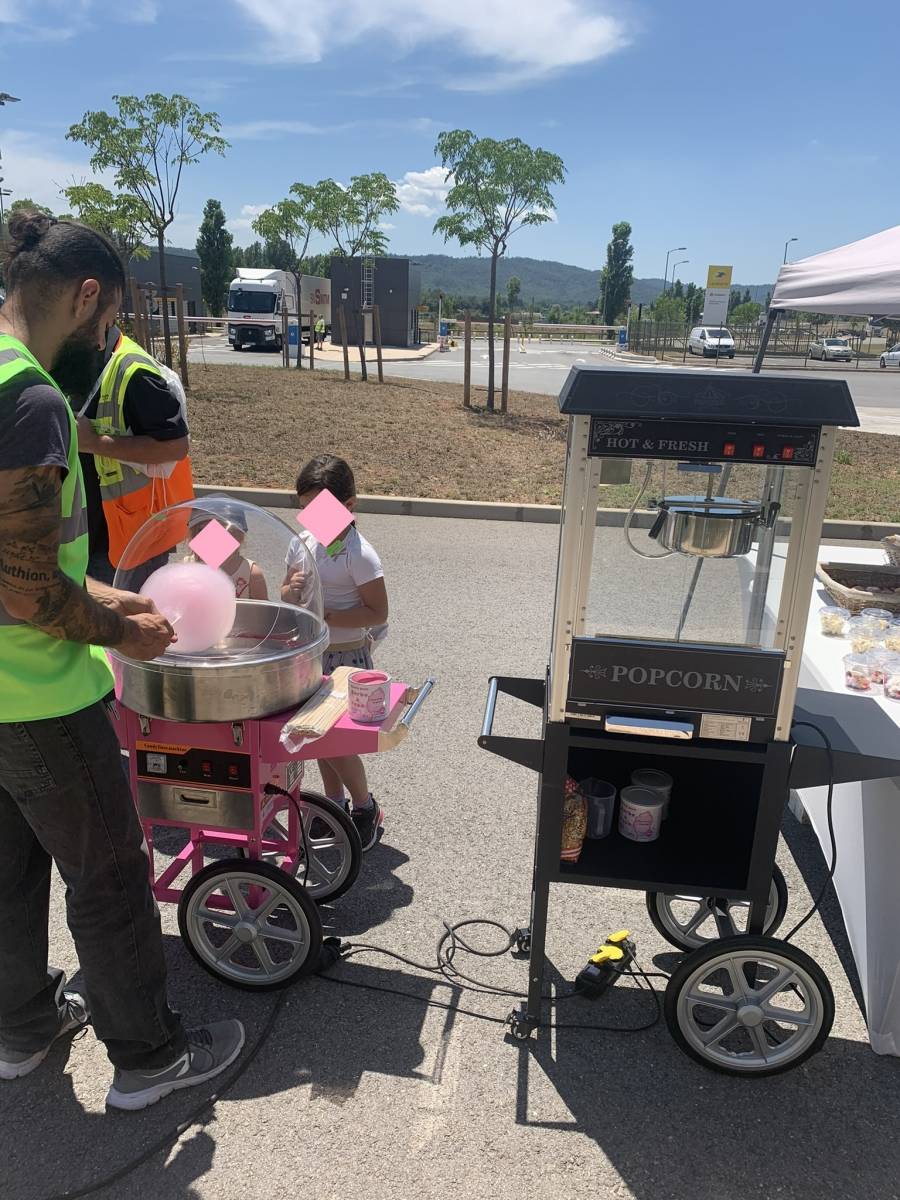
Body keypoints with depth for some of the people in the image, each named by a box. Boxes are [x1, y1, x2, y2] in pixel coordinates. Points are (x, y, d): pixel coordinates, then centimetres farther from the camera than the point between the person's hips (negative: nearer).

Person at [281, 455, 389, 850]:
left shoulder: (359, 555, -19)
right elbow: (287, 593, 12)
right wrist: (291, 591, -12)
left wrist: (327, 616, -25)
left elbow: (377, 613, -18)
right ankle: (335, 803, 36)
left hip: (347, 656, -7)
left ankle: (366, 809, 22)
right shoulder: (302, 543, 1)